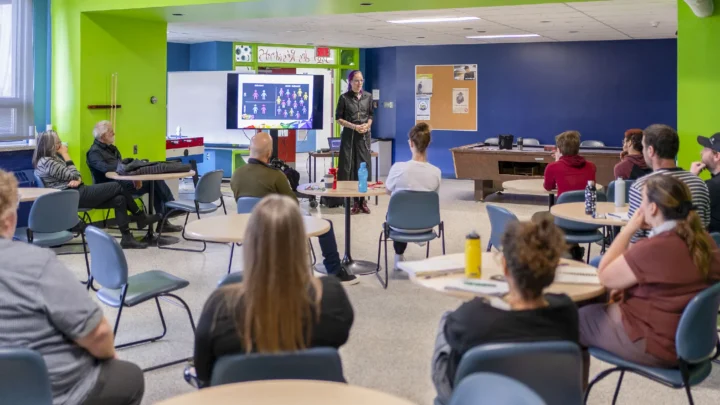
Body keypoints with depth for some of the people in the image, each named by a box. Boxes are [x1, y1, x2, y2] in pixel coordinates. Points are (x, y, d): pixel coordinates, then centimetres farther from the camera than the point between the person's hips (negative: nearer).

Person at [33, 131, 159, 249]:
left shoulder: (53, 157, 17)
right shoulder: (46, 162, -14)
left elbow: (74, 176, 16)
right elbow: (72, 175, -13)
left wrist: (77, 180, -9)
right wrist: (65, 155, -5)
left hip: (76, 193, 10)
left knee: (119, 200, -5)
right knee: (118, 187, -7)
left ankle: (127, 238, -3)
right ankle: (141, 217, 7)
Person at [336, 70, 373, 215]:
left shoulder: (368, 96, 8)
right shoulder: (344, 98, -2)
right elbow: (338, 118, -1)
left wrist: (367, 125, -6)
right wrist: (354, 126, -12)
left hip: (364, 135, 3)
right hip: (349, 136, -3)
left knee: (364, 166, 0)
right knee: (349, 167, -4)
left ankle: (363, 200, 6)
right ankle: (354, 201, 1)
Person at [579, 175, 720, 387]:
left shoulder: (654, 249, -29)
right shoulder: (703, 240, -2)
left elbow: (604, 276, -14)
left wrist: (629, 229, -12)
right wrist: (630, 287, 6)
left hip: (655, 347, -9)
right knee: (597, 308, 22)